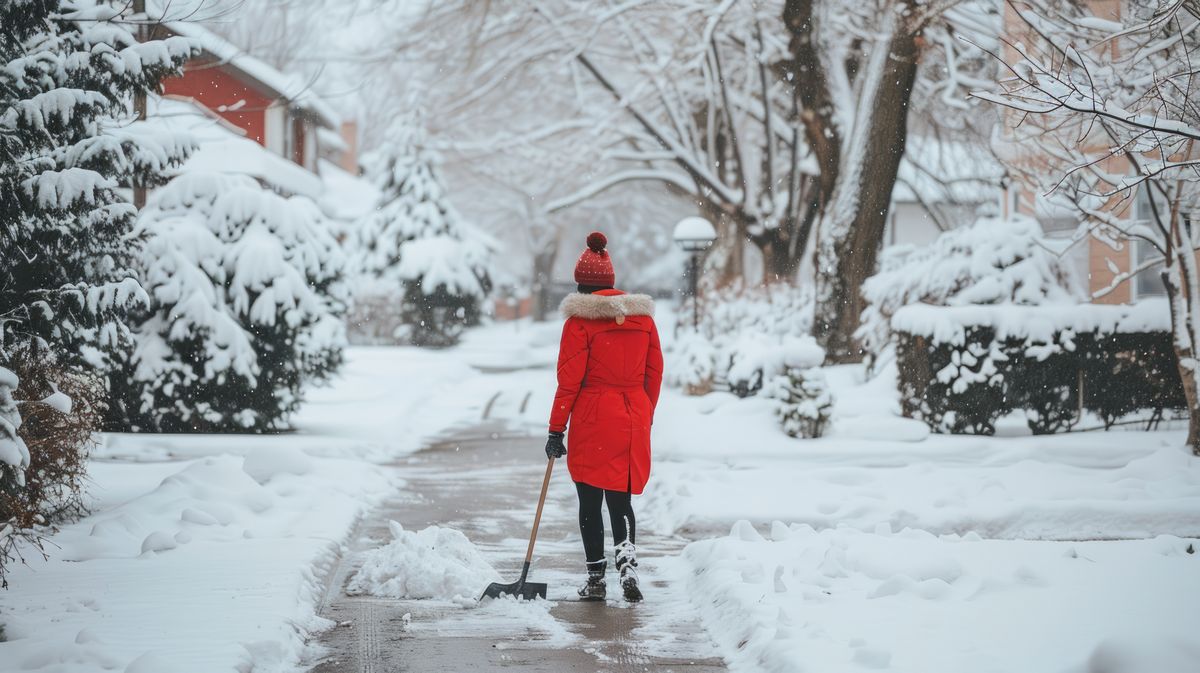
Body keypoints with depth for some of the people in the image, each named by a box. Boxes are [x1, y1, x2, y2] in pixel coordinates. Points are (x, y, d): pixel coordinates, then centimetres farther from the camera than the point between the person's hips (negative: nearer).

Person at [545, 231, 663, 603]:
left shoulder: (580, 319, -9)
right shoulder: (642, 315, 6)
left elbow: (569, 380, -9)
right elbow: (654, 373, 10)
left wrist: (556, 430, -3)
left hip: (592, 420, -4)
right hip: (633, 420, 4)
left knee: (590, 501, 6)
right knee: (620, 497, 11)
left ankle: (596, 579, 9)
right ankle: (627, 560, -11)